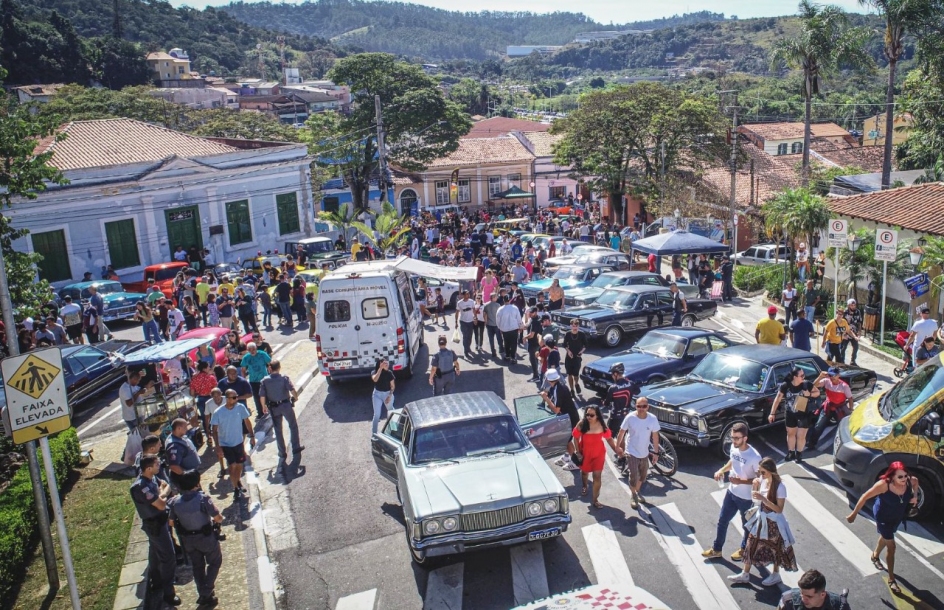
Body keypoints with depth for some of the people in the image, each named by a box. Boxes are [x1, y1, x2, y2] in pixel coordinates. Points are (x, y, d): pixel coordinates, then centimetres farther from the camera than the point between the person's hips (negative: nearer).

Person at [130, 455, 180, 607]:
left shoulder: (151, 478, -4)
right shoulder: (141, 487, -32)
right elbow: (162, 505, -28)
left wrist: (161, 493, -13)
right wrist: (164, 492, -8)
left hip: (157, 522, 9)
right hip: (155, 524, -9)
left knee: (156, 553, 25)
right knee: (168, 557, -3)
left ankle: (156, 582, 42)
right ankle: (168, 592, 7)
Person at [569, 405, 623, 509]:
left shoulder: (601, 426, -17)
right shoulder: (581, 425, -21)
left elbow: (609, 438, -5)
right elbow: (576, 438, -9)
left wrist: (615, 448, -16)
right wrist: (577, 451, -10)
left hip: (598, 454, -1)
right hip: (585, 453, 1)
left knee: (597, 475, -3)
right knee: (585, 472, 25)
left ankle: (594, 499, 8)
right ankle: (585, 486, 58)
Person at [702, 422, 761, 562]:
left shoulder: (754, 457, -30)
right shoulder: (733, 447, -9)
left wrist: (741, 481, -30)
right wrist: (721, 470, -5)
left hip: (747, 498, -6)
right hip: (731, 492, 6)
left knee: (747, 525, 19)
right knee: (722, 520, 18)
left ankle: (744, 549, 44)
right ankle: (716, 549, 35)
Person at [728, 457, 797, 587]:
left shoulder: (780, 487, -24)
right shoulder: (762, 480, -5)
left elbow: (779, 509, -23)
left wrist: (763, 499, -32)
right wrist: (755, 487, -10)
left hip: (773, 522, -6)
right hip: (760, 519, 7)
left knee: (775, 549, 14)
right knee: (751, 546, 12)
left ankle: (775, 576, 36)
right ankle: (745, 574, 25)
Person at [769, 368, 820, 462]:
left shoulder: (807, 384, -17)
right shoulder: (785, 386, -17)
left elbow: (817, 392, -2)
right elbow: (777, 399, -10)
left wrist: (809, 394, -24)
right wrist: (772, 413, -11)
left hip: (803, 414, -1)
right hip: (790, 414, 2)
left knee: (801, 436, 2)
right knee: (790, 433, 17)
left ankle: (799, 454, 25)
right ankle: (791, 453, 36)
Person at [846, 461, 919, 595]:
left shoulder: (910, 481, -24)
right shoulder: (884, 484, -37)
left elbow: (916, 481, 3)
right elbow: (865, 497, -27)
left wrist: (915, 495, -12)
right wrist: (854, 514, -21)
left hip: (898, 516, 5)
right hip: (883, 517, -5)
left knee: (886, 537, 29)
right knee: (891, 547, -2)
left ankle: (875, 555, 59)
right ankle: (891, 580, 14)